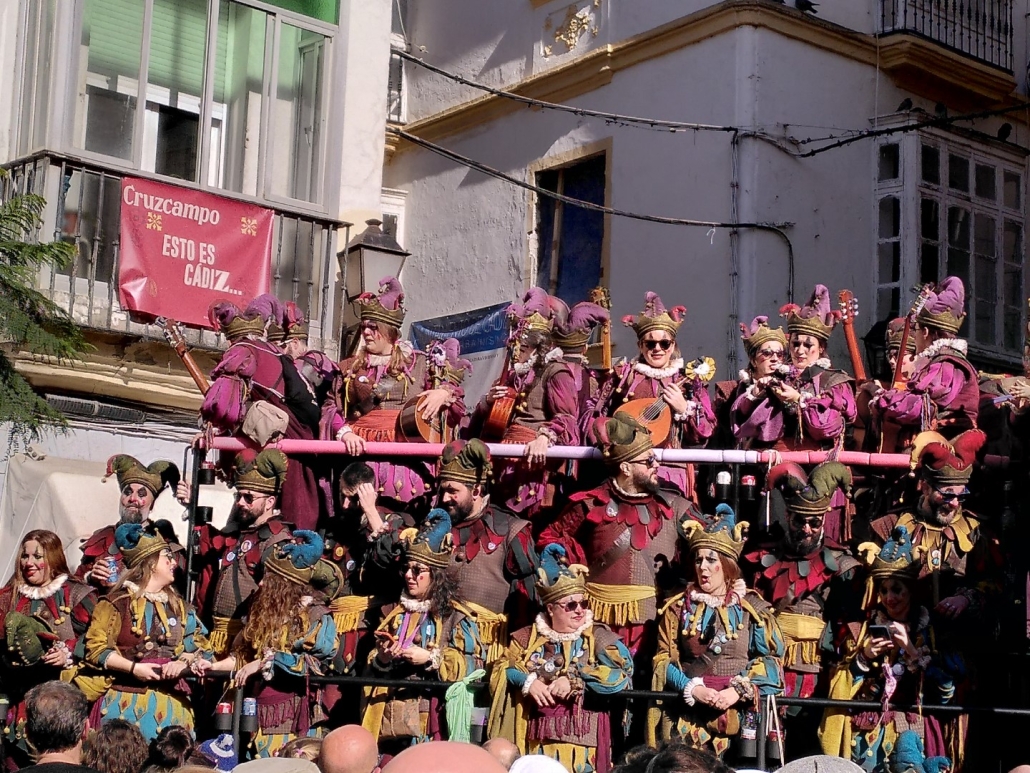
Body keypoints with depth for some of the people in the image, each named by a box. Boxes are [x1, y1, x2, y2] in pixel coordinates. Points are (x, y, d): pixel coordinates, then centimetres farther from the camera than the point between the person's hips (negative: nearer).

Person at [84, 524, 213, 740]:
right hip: (126, 702, -5)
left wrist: (183, 662, -8)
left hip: (171, 704, 5)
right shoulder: (119, 602, -2)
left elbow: (199, 646, 12)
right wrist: (133, 668, -15)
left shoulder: (178, 606, 16)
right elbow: (95, 649, -7)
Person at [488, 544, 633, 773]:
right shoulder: (530, 636, 11)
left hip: (581, 739, -2)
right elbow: (502, 670, 6)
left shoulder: (599, 636, 2)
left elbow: (620, 674, -12)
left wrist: (574, 681, -15)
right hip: (537, 737, 3)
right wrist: (527, 681, -13)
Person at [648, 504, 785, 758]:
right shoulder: (678, 607, 9)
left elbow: (771, 659, 2)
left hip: (740, 711, -1)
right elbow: (663, 659, 5)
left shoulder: (752, 607, 7)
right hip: (687, 714, 1)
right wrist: (693, 689, -10)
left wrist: (737, 691, -11)